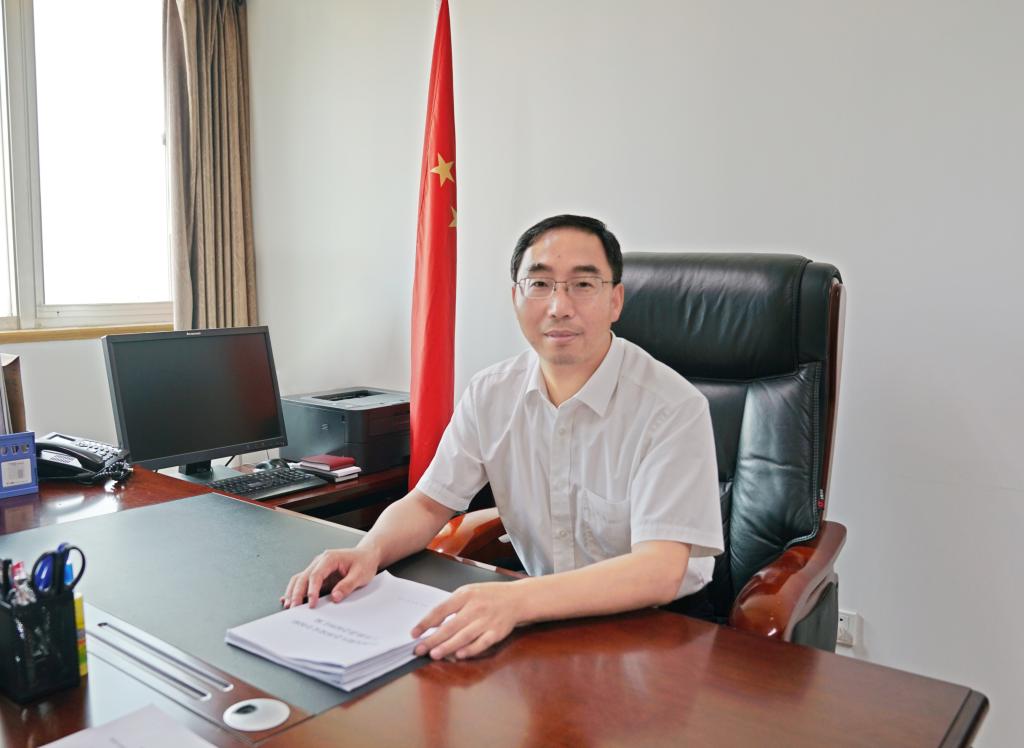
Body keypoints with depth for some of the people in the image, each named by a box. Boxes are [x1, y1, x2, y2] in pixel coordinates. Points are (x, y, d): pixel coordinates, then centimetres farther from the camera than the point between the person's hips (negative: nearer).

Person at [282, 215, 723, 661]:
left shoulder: (673, 409, -17)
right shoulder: (490, 394, 0)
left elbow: (659, 572, -26)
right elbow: (428, 503, 5)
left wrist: (517, 600, -41)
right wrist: (368, 552, -18)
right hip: (545, 615, 5)